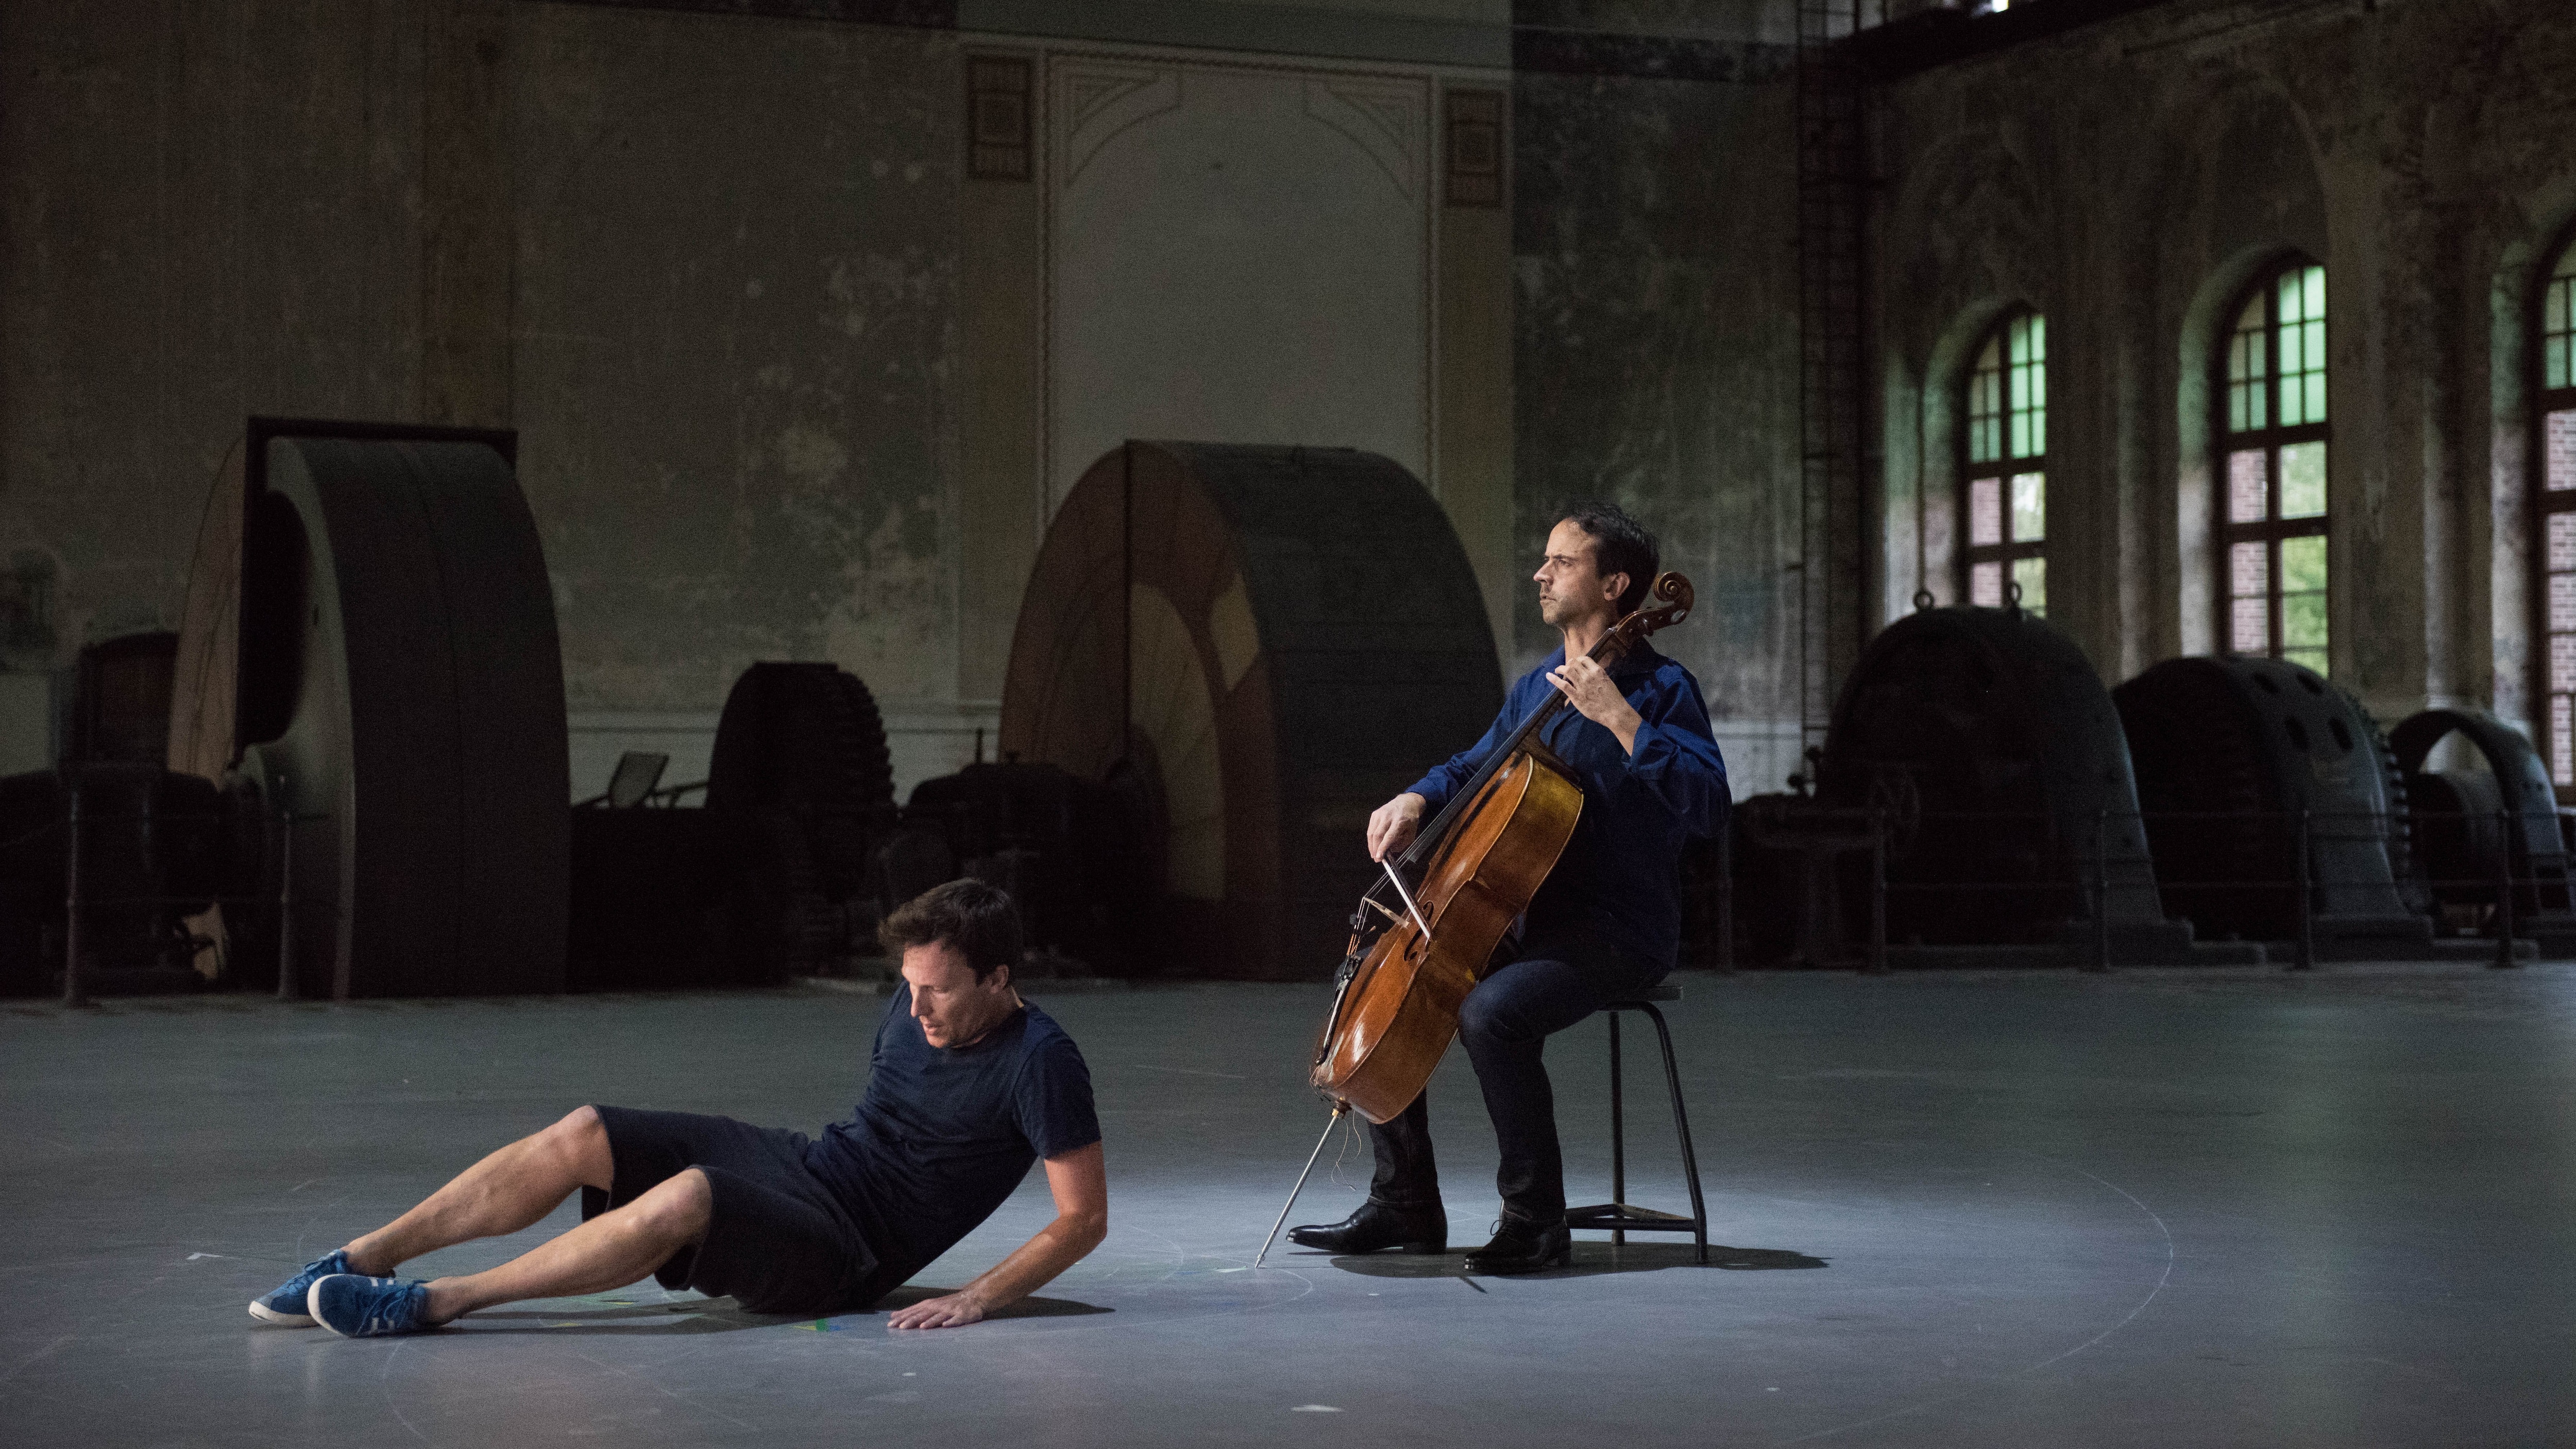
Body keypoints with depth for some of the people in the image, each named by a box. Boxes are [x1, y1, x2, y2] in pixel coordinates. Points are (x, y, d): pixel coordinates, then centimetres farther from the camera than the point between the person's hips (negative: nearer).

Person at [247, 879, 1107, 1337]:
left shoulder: (1038, 1063, -16)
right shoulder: (917, 1007, 6)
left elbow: (1085, 1217, -17)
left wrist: (978, 1300, -24)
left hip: (843, 1256, -8)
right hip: (801, 1163, 8)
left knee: (688, 1196, -35)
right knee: (578, 1138, -10)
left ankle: (426, 1304, -29)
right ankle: (358, 1262, -7)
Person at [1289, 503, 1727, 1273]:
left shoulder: (1659, 689, -10)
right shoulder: (1536, 688, 13)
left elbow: (1708, 806, -24)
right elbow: (1476, 769, 29)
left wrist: (1620, 719, -27)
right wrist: (1416, 800, 8)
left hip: (1615, 935, -8)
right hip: (1531, 922, 9)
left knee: (1491, 1010, -33)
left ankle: (1536, 1220, -19)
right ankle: (1405, 1206, 10)